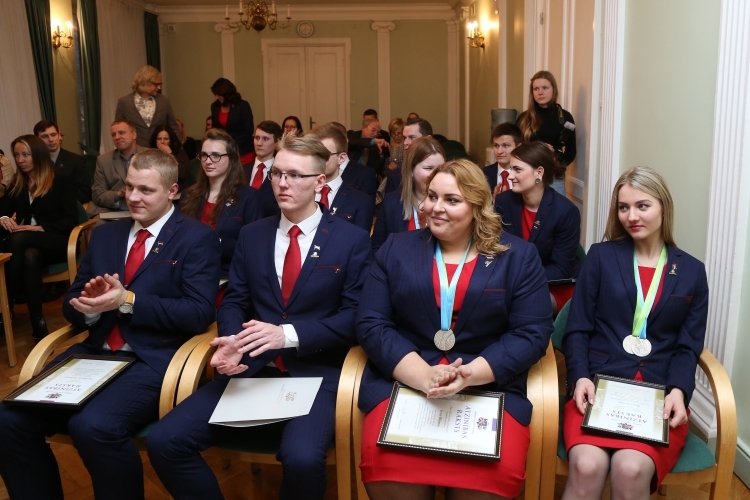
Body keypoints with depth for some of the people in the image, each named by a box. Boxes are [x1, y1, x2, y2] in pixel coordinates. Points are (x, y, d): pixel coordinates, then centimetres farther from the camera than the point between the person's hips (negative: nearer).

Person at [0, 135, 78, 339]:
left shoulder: (62, 181, 2)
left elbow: (71, 220, -7)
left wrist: (40, 228, -21)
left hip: (56, 242, -3)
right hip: (28, 245, 3)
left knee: (19, 239, -36)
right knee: (29, 256, -36)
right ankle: (38, 325, -38)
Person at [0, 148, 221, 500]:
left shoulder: (198, 238, 0)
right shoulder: (105, 234, 18)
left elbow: (200, 313, -10)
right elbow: (71, 302, 17)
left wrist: (128, 301, -18)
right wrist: (89, 305, -8)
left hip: (154, 360, -6)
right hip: (95, 352, 6)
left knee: (93, 427, -30)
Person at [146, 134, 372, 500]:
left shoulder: (351, 240, 1)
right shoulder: (251, 235, 13)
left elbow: (355, 316, -5)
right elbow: (233, 302, 11)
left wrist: (289, 334, -20)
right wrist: (231, 342, -13)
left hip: (316, 372, -3)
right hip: (251, 368, 4)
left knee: (301, 458, -32)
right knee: (164, 441, -12)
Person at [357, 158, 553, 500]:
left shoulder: (518, 256, 6)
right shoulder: (395, 250, 8)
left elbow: (532, 333, -2)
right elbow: (371, 325, 0)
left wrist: (470, 375, -17)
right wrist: (424, 376, -16)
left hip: (490, 386, 0)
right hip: (400, 382, 1)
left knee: (496, 471, -25)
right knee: (387, 466, -24)